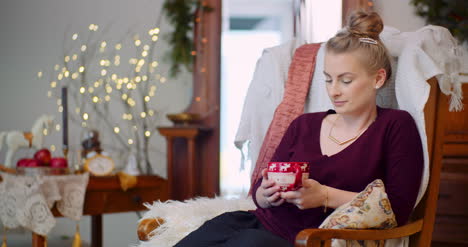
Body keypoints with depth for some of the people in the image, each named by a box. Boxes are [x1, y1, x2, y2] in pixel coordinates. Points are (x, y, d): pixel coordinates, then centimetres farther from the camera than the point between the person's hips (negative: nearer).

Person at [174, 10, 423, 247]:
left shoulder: (396, 126, 4)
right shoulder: (304, 124, 17)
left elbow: (398, 209, -7)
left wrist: (325, 196, -14)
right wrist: (265, 194, -7)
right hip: (260, 222, 5)